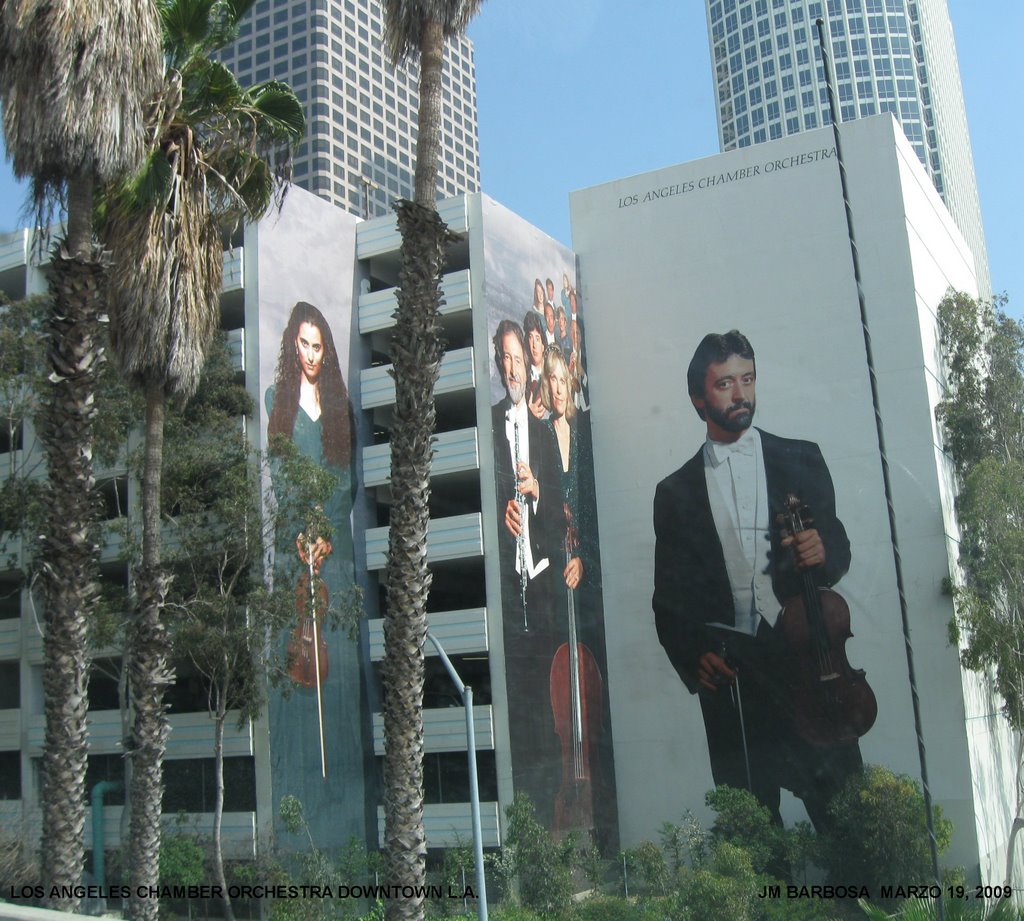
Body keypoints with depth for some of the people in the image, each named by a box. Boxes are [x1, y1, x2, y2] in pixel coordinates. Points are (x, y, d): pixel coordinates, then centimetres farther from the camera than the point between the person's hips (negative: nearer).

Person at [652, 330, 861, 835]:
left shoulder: (801, 460, 12)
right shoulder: (676, 491, 12)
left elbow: (838, 548, 8)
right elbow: (669, 595, 13)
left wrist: (821, 551, -15)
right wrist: (692, 655, -4)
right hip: (728, 674, 1)